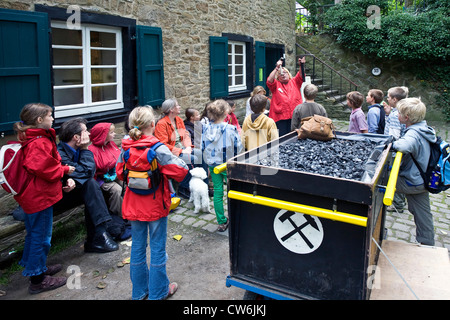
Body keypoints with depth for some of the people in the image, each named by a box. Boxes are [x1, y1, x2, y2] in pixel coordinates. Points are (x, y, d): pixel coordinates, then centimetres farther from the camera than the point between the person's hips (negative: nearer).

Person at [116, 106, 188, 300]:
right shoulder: (158, 149, -19)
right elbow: (181, 171, -20)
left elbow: (120, 173, 8)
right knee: (157, 248, 9)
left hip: (134, 205, 5)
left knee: (138, 246, 17)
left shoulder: (125, 148, -4)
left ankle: (139, 291, 31)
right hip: (155, 204, -5)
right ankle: (158, 292, 22)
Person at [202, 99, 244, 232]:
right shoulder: (231, 129, -19)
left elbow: (203, 149, 3)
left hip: (213, 165, 4)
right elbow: (238, 149, -12)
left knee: (217, 192, 13)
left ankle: (222, 222, 22)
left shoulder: (206, 129, -6)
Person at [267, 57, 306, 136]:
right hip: (280, 117, -2)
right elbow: (269, 80, -11)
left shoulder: (294, 82, 15)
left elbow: (301, 76, 0)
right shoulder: (276, 85, 7)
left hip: (295, 115, 2)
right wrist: (277, 68, -15)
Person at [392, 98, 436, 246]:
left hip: (412, 183, -10)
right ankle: (427, 244, 33)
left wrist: (393, 144, -30)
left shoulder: (414, 133, -27)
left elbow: (406, 146, -51)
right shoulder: (424, 129, 3)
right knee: (423, 214, 19)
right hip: (423, 180, 10)